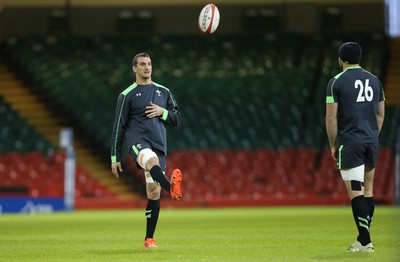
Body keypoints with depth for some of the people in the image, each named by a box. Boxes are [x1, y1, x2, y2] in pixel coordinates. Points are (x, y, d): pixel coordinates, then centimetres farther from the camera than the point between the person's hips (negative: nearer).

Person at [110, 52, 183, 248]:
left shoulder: (164, 92, 17)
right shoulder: (127, 95, 6)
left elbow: (176, 119, 19)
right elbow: (118, 127, 6)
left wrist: (162, 112, -3)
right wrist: (115, 158, 3)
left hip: (159, 145, 4)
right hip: (138, 141, -4)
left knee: (154, 192, 1)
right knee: (152, 161, -39)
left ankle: (149, 238, 11)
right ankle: (172, 188, -69)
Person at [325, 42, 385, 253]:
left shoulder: (336, 82, -5)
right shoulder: (374, 80, 11)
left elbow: (331, 118, -8)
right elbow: (381, 113, 15)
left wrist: (333, 145, 2)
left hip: (349, 143, -5)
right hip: (371, 141, 5)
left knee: (355, 191, -7)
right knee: (368, 189, 14)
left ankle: (365, 241, -13)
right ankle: (364, 238, 16)